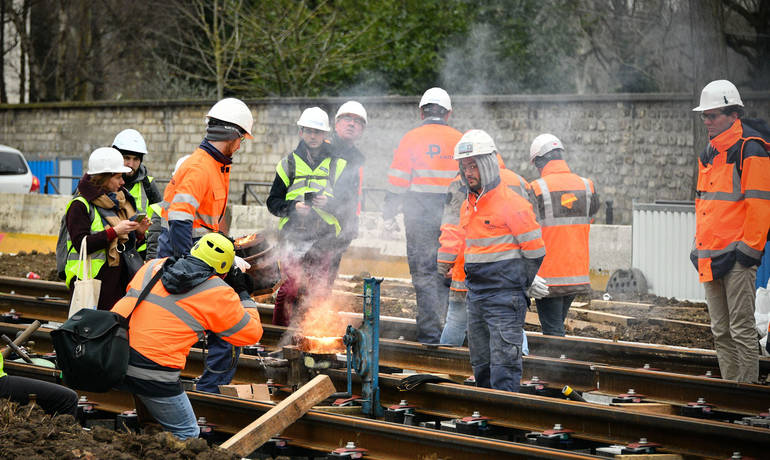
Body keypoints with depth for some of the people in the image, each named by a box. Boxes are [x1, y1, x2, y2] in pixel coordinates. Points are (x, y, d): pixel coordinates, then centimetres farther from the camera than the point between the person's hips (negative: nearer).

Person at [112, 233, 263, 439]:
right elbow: (251, 333, 12)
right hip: (152, 372, -5)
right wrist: (243, 293, 25)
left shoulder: (153, 266, 15)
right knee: (186, 434, 11)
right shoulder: (218, 293, 2)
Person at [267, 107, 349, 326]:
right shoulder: (289, 163, 11)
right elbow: (273, 202, 10)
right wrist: (293, 207, -10)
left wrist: (330, 203, -12)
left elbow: (348, 203, 9)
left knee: (319, 287, -2)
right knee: (292, 287, -9)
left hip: (325, 237, 1)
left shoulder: (337, 164, 11)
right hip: (293, 235, -1)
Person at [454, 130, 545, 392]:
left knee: (503, 363, -11)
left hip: (505, 295, -8)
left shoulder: (512, 204, -12)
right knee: (481, 364, 12)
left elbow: (535, 252, -9)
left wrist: (517, 285, 0)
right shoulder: (467, 206, 13)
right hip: (475, 296, 8)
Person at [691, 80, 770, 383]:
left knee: (741, 329, -7)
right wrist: (699, 245, 18)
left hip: (737, 256, -9)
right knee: (720, 332, 11)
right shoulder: (709, 154, 18)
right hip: (710, 256, 9)